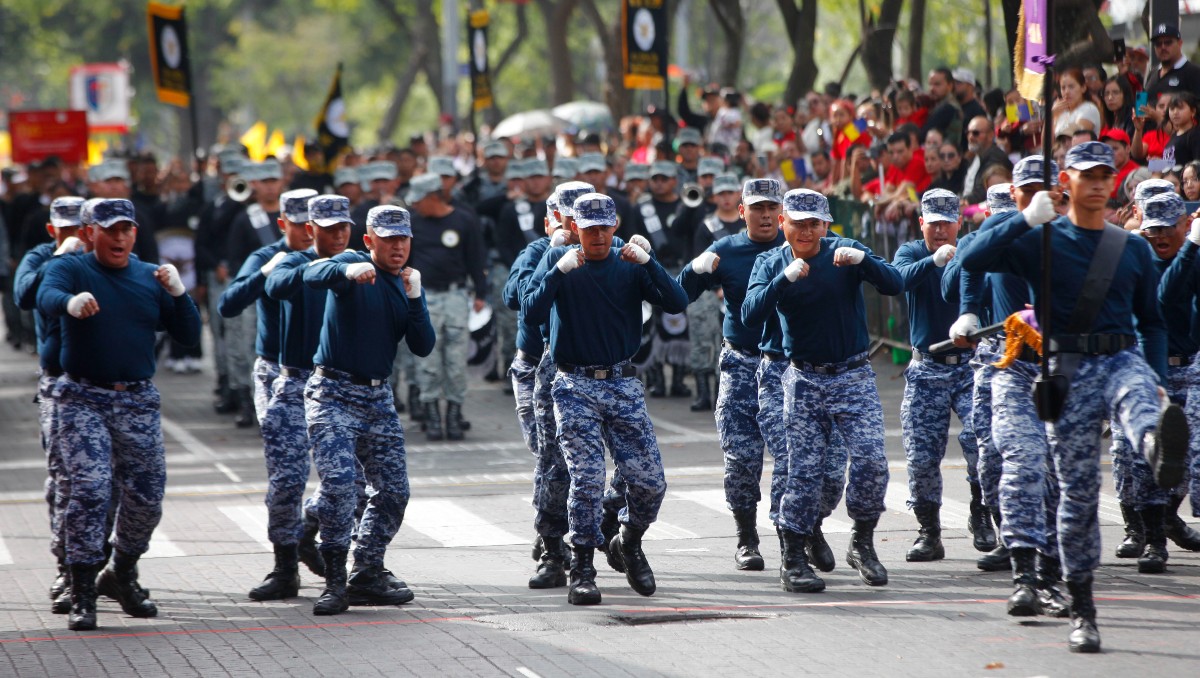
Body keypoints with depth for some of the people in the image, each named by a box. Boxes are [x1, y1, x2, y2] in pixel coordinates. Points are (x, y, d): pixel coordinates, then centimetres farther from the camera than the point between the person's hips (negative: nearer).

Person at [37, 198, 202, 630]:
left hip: (138, 400, 4)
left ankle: (122, 574, 29)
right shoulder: (70, 270, -1)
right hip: (83, 399, -4)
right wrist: (71, 302, -48)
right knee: (89, 490, -16)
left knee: (147, 497, 5)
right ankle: (82, 592, -11)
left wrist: (178, 294, -11)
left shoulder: (151, 278, 10)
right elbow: (46, 297, -25)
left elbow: (189, 337, 7)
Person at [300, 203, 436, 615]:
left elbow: (423, 348, 2)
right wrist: (348, 271, -49)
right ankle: (335, 581, -14)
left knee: (393, 491, 6)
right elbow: (313, 275, -29)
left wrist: (414, 298, -11)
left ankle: (367, 577, 17)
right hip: (334, 393, -7)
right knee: (339, 484, -19)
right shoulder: (353, 265, -7)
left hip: (378, 397, 7)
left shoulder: (408, 284, 10)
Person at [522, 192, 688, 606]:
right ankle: (582, 569, -1)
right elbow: (531, 313, -11)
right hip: (575, 387, -2)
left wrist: (648, 263, -18)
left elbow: (677, 304, -6)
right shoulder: (557, 261, 2)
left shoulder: (630, 265, 5)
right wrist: (559, 272, -22)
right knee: (587, 479, -11)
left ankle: (628, 544, 25)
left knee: (650, 481, -2)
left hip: (623, 384, 2)